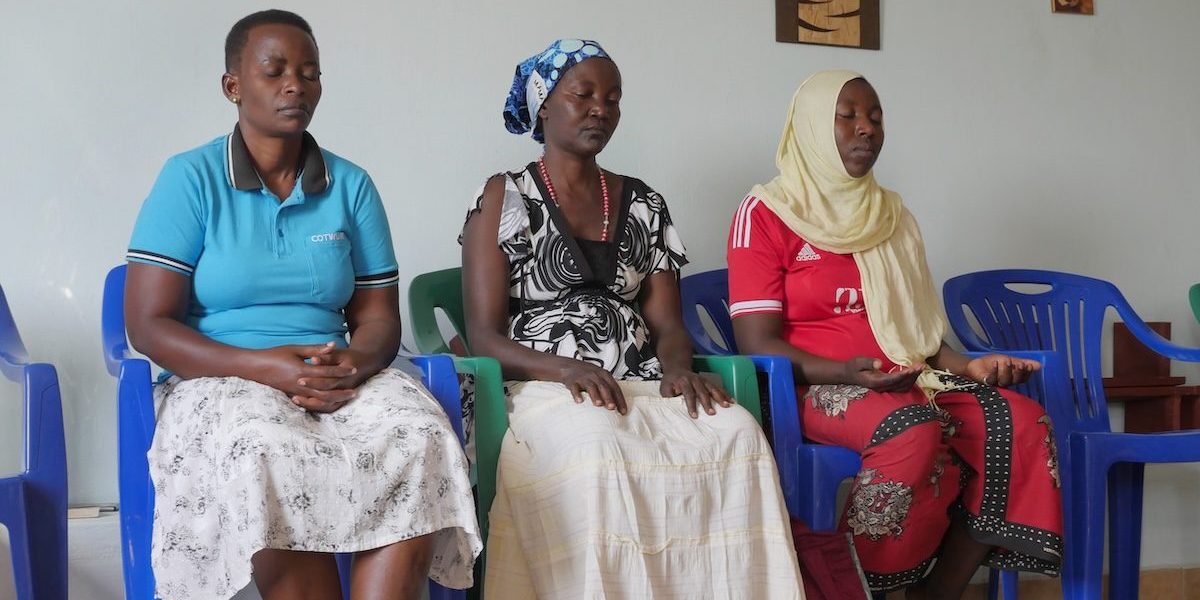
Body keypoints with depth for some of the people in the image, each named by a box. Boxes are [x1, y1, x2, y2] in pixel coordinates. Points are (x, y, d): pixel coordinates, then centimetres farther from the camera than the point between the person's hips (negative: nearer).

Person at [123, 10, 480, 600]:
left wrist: (355, 364, -14)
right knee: (269, 454, -38)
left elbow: (378, 317, 12)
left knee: (419, 439, -30)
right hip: (219, 380, -3)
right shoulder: (190, 178, 1)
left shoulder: (351, 186, 11)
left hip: (338, 381, 3)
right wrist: (263, 366, -19)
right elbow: (148, 325, -4)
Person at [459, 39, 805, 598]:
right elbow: (483, 335, -2)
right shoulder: (503, 197, 6)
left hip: (643, 386, 4)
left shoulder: (643, 203, 18)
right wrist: (566, 368, -20)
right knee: (599, 448, -39)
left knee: (737, 431, -27)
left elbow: (667, 323, 12)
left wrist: (677, 370, -13)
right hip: (543, 388, -4)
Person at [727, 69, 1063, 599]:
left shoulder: (891, 214, 19)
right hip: (815, 388, -6)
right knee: (913, 430, -36)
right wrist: (847, 372, -23)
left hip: (909, 382, 6)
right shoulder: (765, 214, 0)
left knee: (1019, 421, -20)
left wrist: (969, 366, 0)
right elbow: (758, 343, -8)